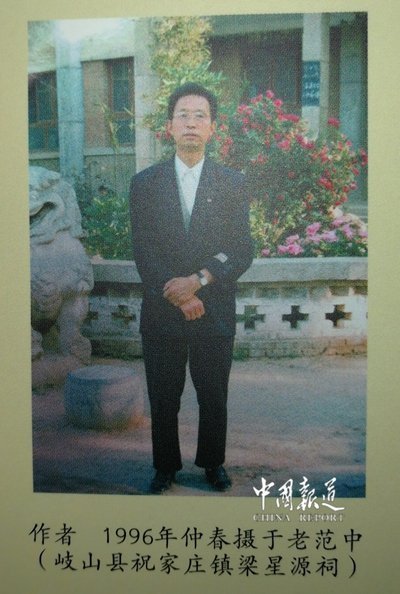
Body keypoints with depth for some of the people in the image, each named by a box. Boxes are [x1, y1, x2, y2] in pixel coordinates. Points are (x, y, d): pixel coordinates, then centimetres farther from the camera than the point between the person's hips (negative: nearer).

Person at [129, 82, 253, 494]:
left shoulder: (232, 183, 2)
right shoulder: (144, 183, 2)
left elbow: (242, 250, -3)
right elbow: (142, 251, -3)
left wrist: (198, 281, -17)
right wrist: (179, 297, -13)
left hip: (215, 312, 0)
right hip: (161, 311, 0)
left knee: (214, 397, 12)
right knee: (163, 399, 11)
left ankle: (212, 463, 35)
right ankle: (165, 466, 32)